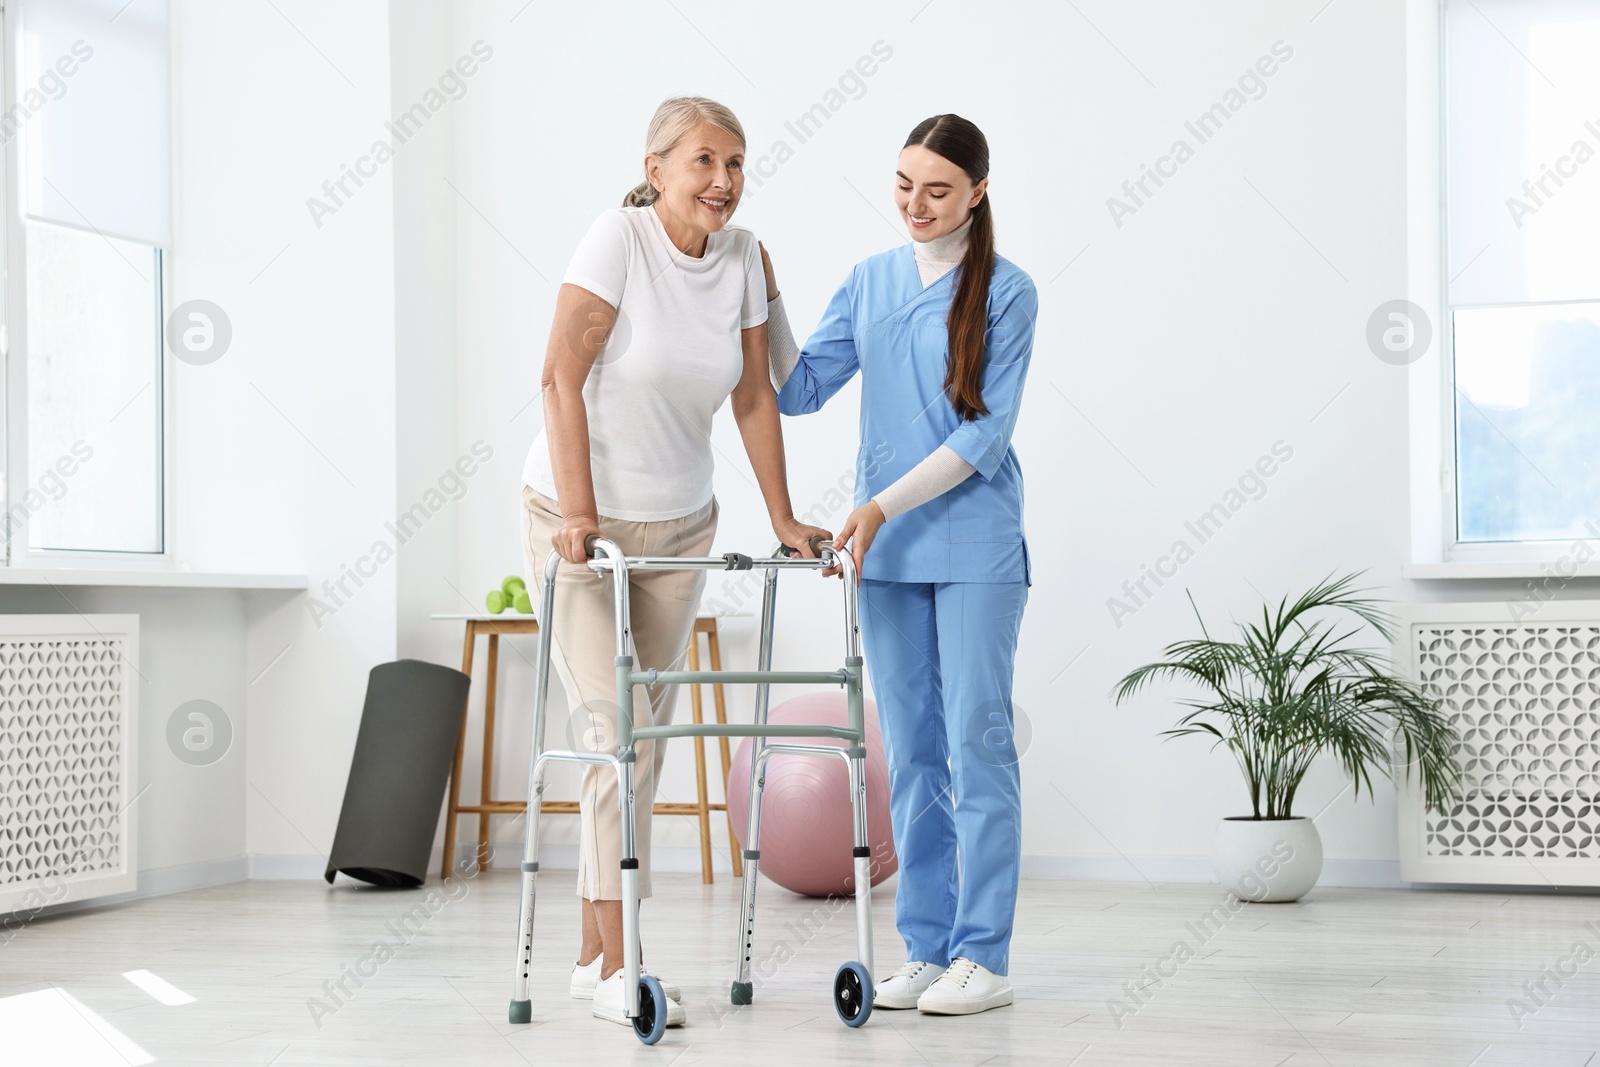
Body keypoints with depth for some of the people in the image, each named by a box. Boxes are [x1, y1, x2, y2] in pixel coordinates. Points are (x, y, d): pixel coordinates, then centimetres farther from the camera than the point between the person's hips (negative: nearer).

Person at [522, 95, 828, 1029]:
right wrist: (579, 515, -25)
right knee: (616, 734, -12)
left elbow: (755, 397, 5)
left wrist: (782, 519, 2)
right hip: (582, 517, -5)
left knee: (645, 739, 8)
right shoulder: (619, 238, -17)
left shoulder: (744, 258, -1)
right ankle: (619, 967, -8)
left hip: (678, 526, 6)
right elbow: (562, 378, -20)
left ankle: (595, 955, 17)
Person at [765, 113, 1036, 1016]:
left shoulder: (1006, 292, -5)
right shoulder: (869, 283, 10)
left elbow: (986, 433, -10)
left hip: (975, 546, -5)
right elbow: (801, 389, 10)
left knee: (977, 739, -5)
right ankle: (927, 949, 12)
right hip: (887, 549, 5)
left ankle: (983, 957, -2)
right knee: (912, 750, 7)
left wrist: (885, 506, -15)